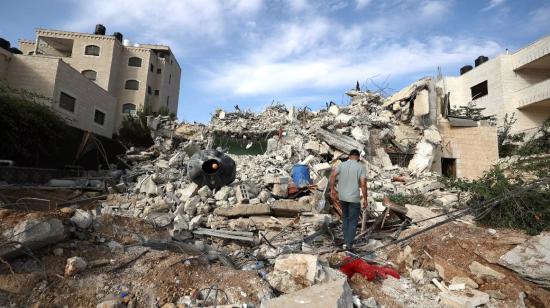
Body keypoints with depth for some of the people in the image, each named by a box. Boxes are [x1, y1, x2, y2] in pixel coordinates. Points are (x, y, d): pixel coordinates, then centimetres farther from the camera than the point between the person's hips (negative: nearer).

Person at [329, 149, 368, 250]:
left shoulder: (341, 165, 2)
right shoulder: (361, 167, -7)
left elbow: (332, 176, -13)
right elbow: (363, 184, -13)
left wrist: (332, 190, -6)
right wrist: (365, 199, -6)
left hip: (342, 197, 4)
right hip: (354, 198, -4)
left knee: (345, 217, 22)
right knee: (353, 221, 8)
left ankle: (346, 241, 25)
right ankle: (348, 244, 5)